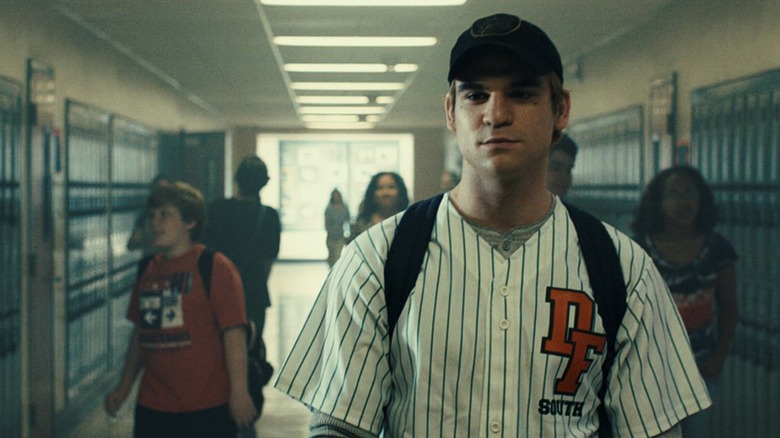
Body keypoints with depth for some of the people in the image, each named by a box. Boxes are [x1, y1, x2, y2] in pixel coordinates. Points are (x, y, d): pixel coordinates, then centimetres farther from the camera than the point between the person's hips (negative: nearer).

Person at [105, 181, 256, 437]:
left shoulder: (215, 267, -8)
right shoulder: (147, 271, 11)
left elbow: (234, 332, -14)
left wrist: (239, 392, -19)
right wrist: (124, 388, 18)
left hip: (206, 408, -6)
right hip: (152, 406, 6)